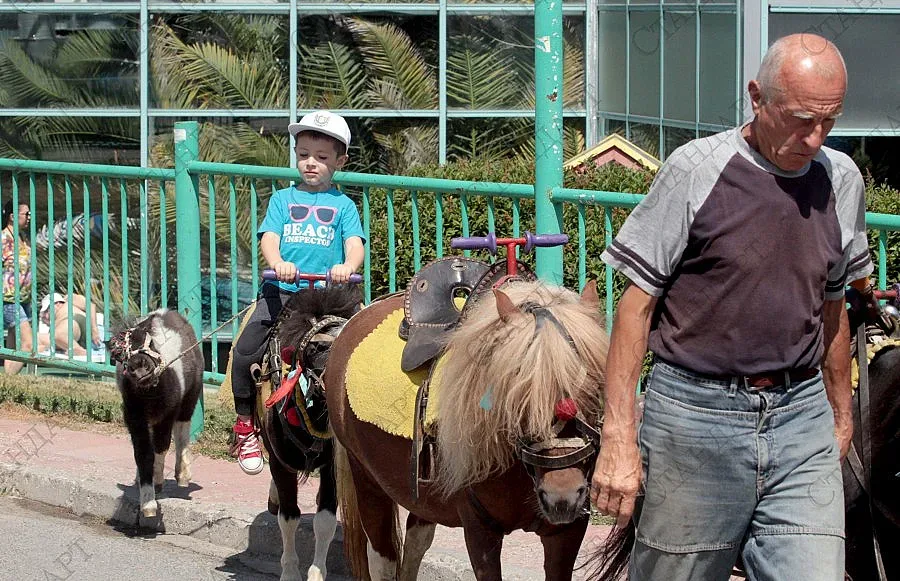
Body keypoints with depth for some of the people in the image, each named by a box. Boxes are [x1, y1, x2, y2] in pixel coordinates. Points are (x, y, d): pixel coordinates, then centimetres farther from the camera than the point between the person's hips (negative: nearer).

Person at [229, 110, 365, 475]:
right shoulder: (283, 199, 16)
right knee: (245, 351, -17)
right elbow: (269, 238, 2)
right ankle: (245, 422, 1)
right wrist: (278, 263, -22)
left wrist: (347, 266, -26)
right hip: (282, 290, 1)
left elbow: (354, 244, -1)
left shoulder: (343, 206, 13)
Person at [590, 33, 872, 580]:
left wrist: (841, 415, 26)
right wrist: (619, 439, -11)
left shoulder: (842, 180, 7)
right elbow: (637, 304, -6)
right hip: (696, 413, -3)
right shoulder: (697, 170, -7)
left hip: (801, 418, 4)